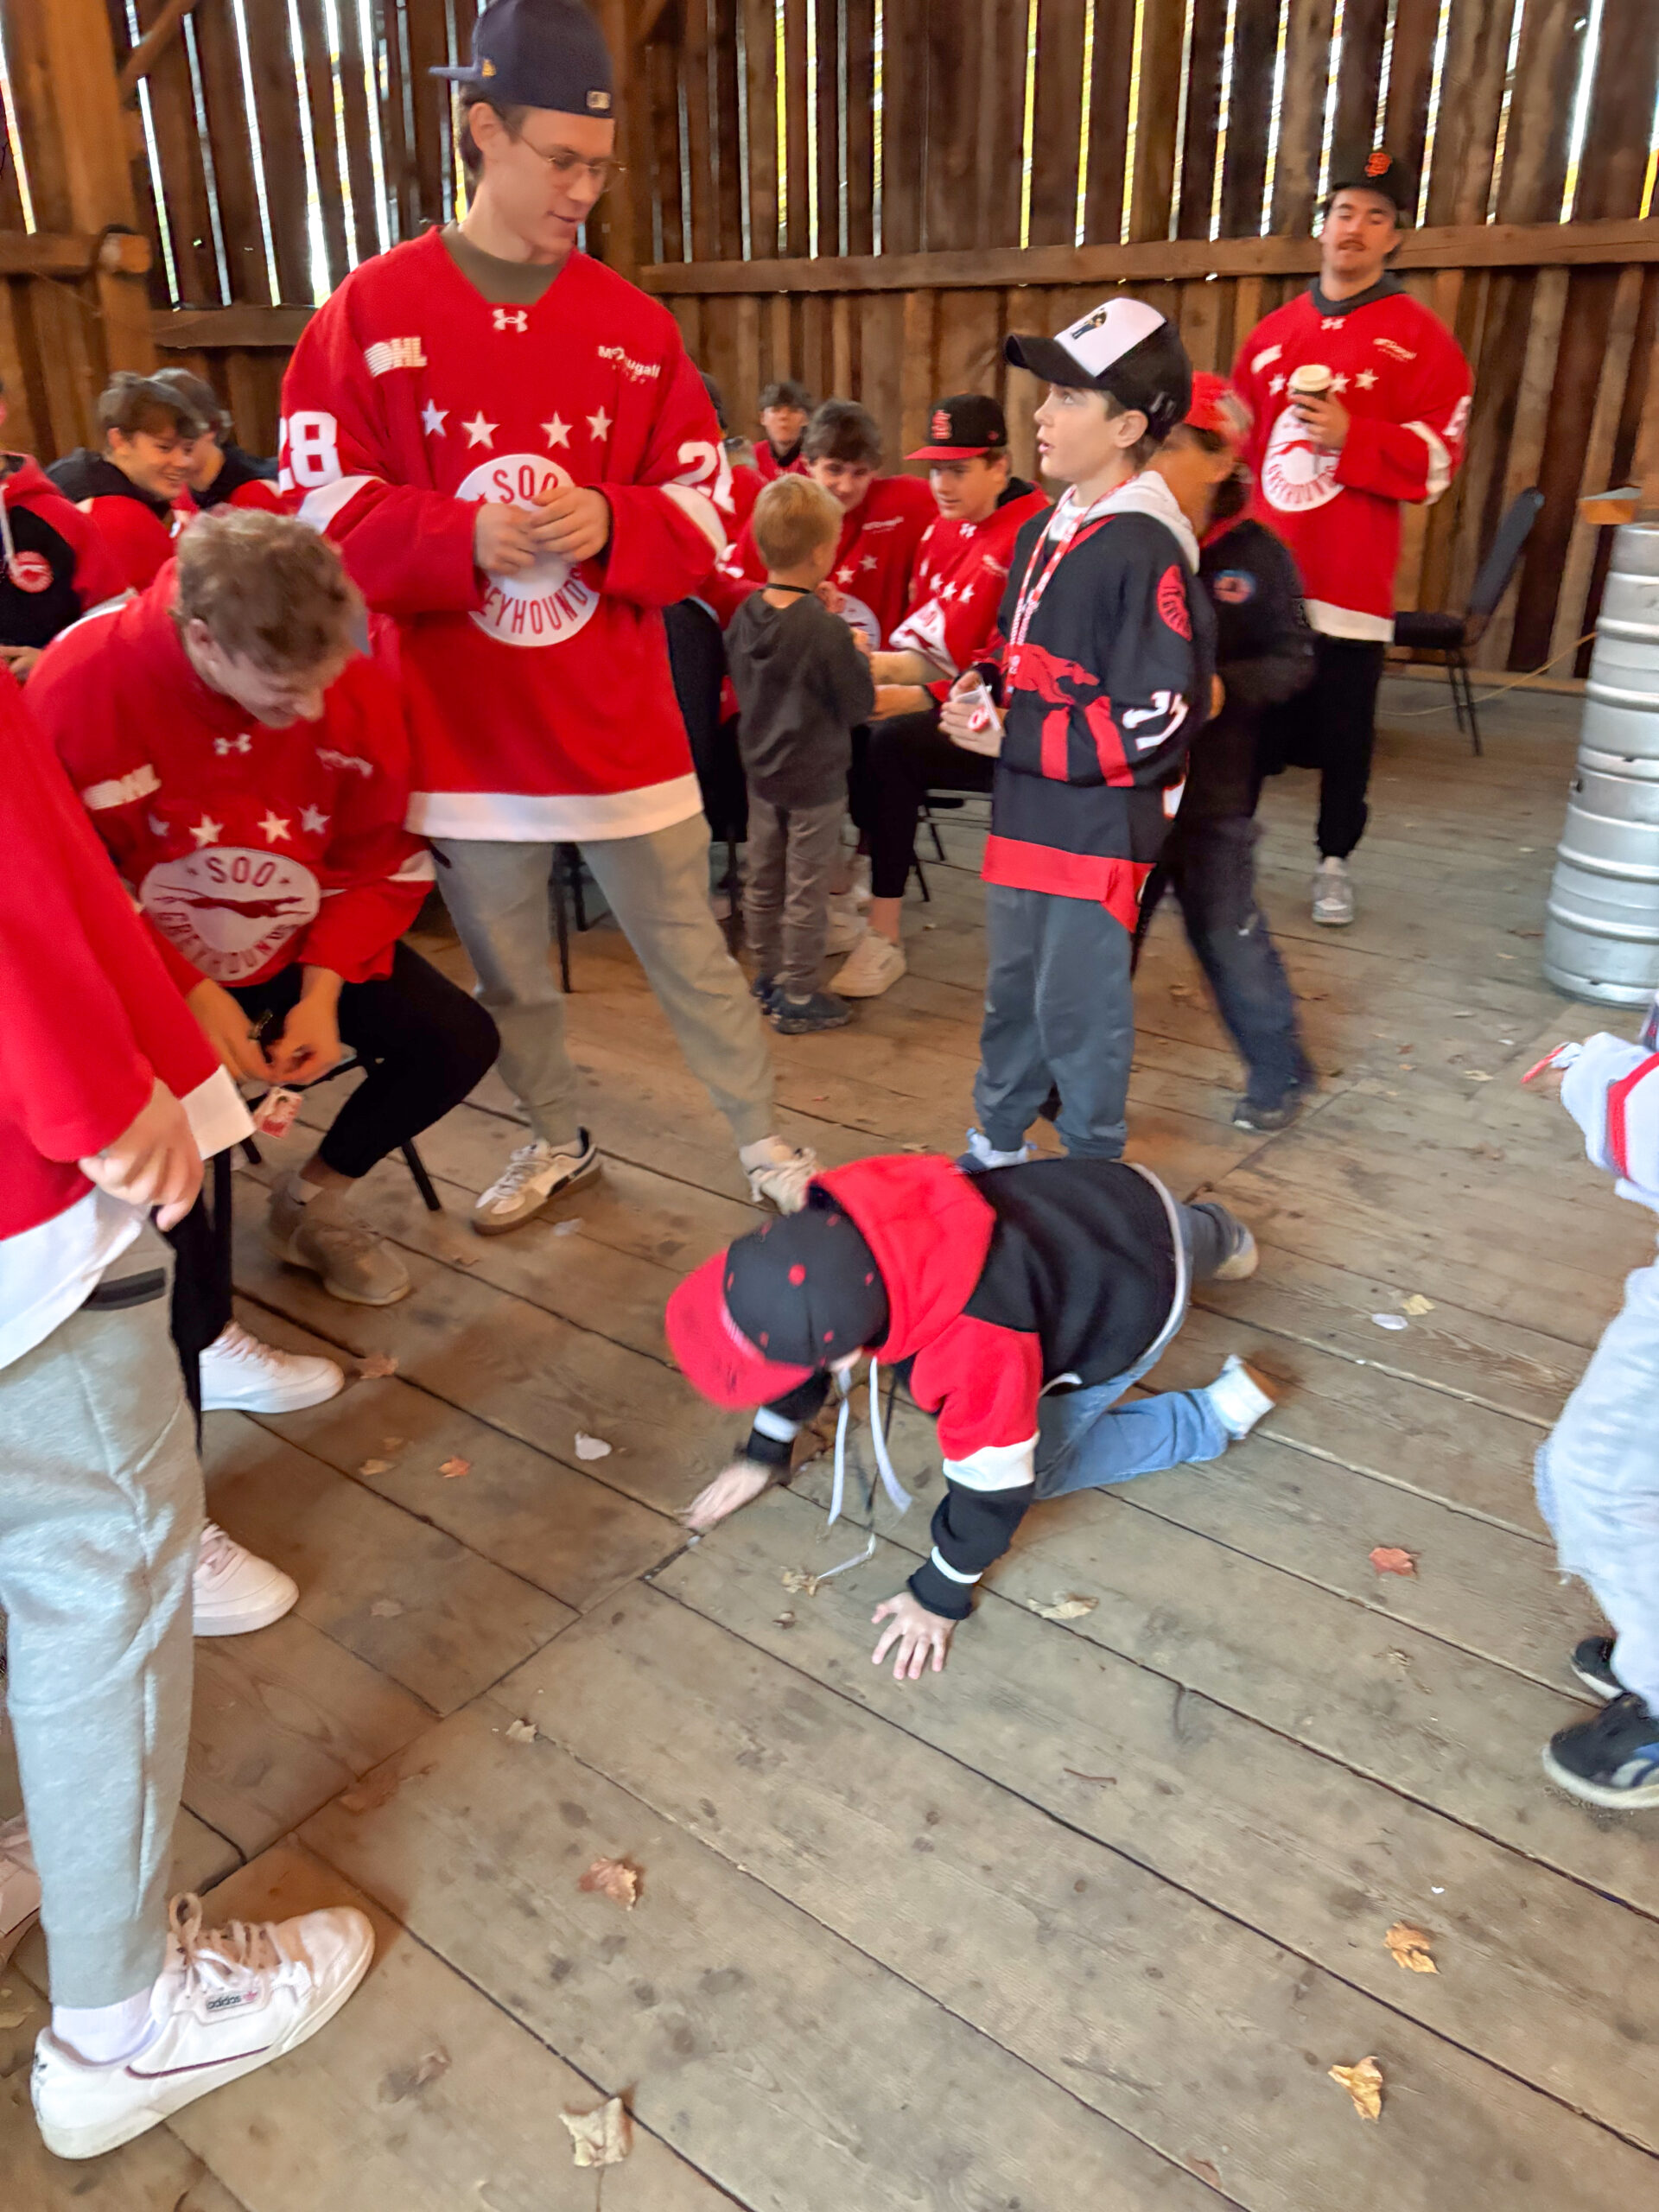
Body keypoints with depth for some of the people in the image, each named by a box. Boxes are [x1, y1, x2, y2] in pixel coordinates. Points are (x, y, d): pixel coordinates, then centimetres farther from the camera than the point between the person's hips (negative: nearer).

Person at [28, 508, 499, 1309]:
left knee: (460, 1040, -8)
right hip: (151, 969, -3)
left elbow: (381, 863, -7)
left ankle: (313, 1199, 18)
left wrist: (323, 990, -18)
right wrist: (189, 991, -24)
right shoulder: (79, 686, -25)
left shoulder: (357, 686, -18)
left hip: (304, 945, 4)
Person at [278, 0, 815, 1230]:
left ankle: (766, 1145, 26)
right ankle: (557, 1144, 36)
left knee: (692, 957, 8)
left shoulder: (637, 325, 3)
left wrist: (609, 524, -18)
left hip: (618, 723, 0)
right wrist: (461, 535, -20)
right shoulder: (370, 313, -1)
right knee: (509, 976, 14)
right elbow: (325, 510, -3)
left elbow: (703, 516, 3)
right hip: (465, 729, 0)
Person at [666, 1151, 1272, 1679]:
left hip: (1139, 1299, -6)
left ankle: (1216, 1415, 12)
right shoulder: (836, 1222, -26)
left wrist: (940, 1596, -11)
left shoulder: (974, 1350, -45)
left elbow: (992, 1483, -28)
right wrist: (764, 1454, 5)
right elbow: (808, 1328, -5)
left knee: (1031, 1469, -1)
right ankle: (1216, 1238, 60)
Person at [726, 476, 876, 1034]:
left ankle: (767, 978, 31)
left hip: (762, 769, 7)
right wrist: (858, 657, 2)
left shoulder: (746, 613, -4)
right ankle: (797, 997, 14)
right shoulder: (826, 629, -23)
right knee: (806, 892, 4)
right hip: (816, 778, -6)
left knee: (763, 882, 17)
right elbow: (860, 704, -16)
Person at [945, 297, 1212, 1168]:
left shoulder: (1146, 551, -18)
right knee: (1011, 992, 20)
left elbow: (1153, 720, -22)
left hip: (1100, 826, -9)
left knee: (1077, 1007, 3)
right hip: (1024, 815, 9)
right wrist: (979, 689, 1)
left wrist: (1012, 739, -19)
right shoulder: (1042, 532, 10)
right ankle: (997, 1143, 39)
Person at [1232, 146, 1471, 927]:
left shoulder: (1422, 337, 2)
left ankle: (1334, 862, 15)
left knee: (1344, 730, 2)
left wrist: (1349, 437, -19)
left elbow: (1435, 459, -6)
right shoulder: (1269, 335, 14)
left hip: (1349, 579, -3)